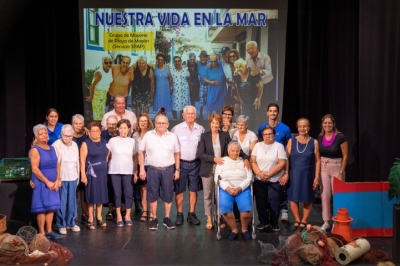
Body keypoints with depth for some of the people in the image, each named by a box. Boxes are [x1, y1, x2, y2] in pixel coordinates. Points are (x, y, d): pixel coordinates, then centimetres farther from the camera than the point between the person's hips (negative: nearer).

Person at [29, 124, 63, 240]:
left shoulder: (52, 148, 12)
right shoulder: (35, 150, -9)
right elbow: (35, 169, -15)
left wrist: (57, 180, -2)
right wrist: (47, 182, -15)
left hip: (53, 183, 6)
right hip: (41, 183, -6)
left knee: (51, 207, 10)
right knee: (42, 208, -2)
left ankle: (49, 231, 20)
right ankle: (42, 233, 6)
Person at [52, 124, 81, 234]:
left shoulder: (75, 145, 7)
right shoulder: (56, 145, -11)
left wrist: (78, 176, 13)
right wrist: (57, 178, -14)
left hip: (73, 178, 5)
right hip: (61, 178, -5)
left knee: (72, 202, 10)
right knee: (61, 203, 2)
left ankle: (71, 223, 23)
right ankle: (61, 225, 14)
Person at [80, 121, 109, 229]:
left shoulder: (104, 142, 7)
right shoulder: (86, 143, -8)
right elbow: (82, 160, -11)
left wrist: (105, 167, 11)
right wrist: (83, 175, -15)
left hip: (102, 173, 5)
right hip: (91, 173, -5)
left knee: (101, 195, 10)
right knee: (91, 196, 1)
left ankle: (99, 217, 23)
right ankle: (90, 219, 12)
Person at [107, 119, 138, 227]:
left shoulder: (132, 141, 5)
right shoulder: (112, 141, 2)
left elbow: (135, 158, 8)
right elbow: (107, 156, 5)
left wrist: (136, 172, 4)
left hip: (128, 171, 1)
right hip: (115, 171, 0)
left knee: (129, 194, 0)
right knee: (117, 194, 5)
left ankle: (127, 216, 13)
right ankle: (119, 217, 14)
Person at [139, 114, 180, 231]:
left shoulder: (173, 136, 1)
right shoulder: (148, 135, -1)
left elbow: (176, 154, 6)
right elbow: (142, 152, 4)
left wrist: (177, 170, 3)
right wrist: (142, 169, 0)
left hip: (168, 170, 0)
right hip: (152, 170, 0)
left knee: (168, 195, 6)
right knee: (152, 195, 6)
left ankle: (167, 218, 19)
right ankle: (154, 219, 18)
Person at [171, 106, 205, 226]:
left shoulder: (200, 129, 3)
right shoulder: (176, 129, -6)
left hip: (195, 163, 2)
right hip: (181, 163, -2)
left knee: (194, 190, 8)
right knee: (179, 190, 3)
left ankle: (192, 214, 19)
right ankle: (179, 215, 13)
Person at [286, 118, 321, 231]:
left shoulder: (314, 142, -1)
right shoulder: (291, 141, 1)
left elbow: (317, 161, -1)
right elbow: (287, 159, 2)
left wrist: (317, 177, -6)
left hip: (307, 175, -1)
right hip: (294, 174, 1)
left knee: (308, 199, 8)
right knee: (293, 198, 7)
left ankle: (304, 221, 23)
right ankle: (297, 220, 24)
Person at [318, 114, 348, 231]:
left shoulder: (340, 137, -12)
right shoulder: (320, 137, 1)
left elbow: (345, 156, -9)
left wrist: (341, 172, -13)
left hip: (336, 168, -4)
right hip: (323, 168, 4)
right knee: (325, 195, 6)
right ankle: (326, 222, 16)